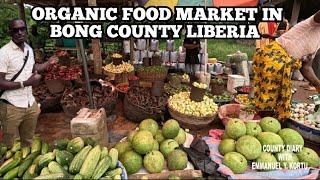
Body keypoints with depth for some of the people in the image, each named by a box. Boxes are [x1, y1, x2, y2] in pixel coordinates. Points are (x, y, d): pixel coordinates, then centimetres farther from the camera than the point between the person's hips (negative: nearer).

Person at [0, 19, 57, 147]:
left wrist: (48, 63, 15)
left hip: (30, 104, 7)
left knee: (28, 141, 23)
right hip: (12, 106, -6)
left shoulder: (29, 49, 7)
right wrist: (26, 83, -23)